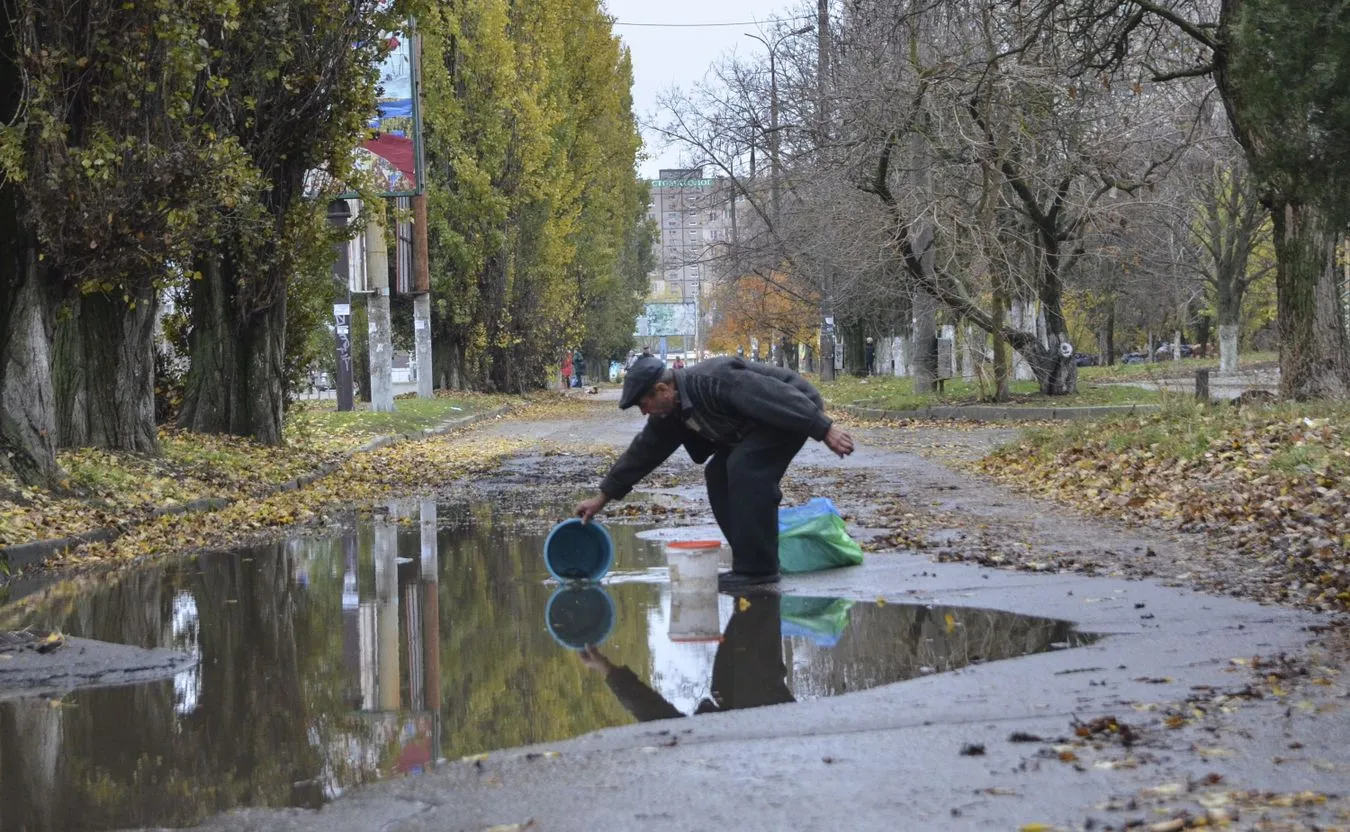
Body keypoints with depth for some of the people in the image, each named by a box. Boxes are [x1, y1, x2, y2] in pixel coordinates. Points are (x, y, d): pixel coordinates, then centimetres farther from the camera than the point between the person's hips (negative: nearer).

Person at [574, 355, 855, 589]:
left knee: (744, 468, -23)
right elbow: (644, 451, 10)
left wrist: (825, 430, -34)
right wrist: (603, 497, 12)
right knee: (718, 474, 3)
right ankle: (755, 562, 7)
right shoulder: (670, 412, 0)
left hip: (793, 410, -10)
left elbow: (778, 396, -32)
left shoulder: (713, 381, -29)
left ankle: (757, 568, -19)